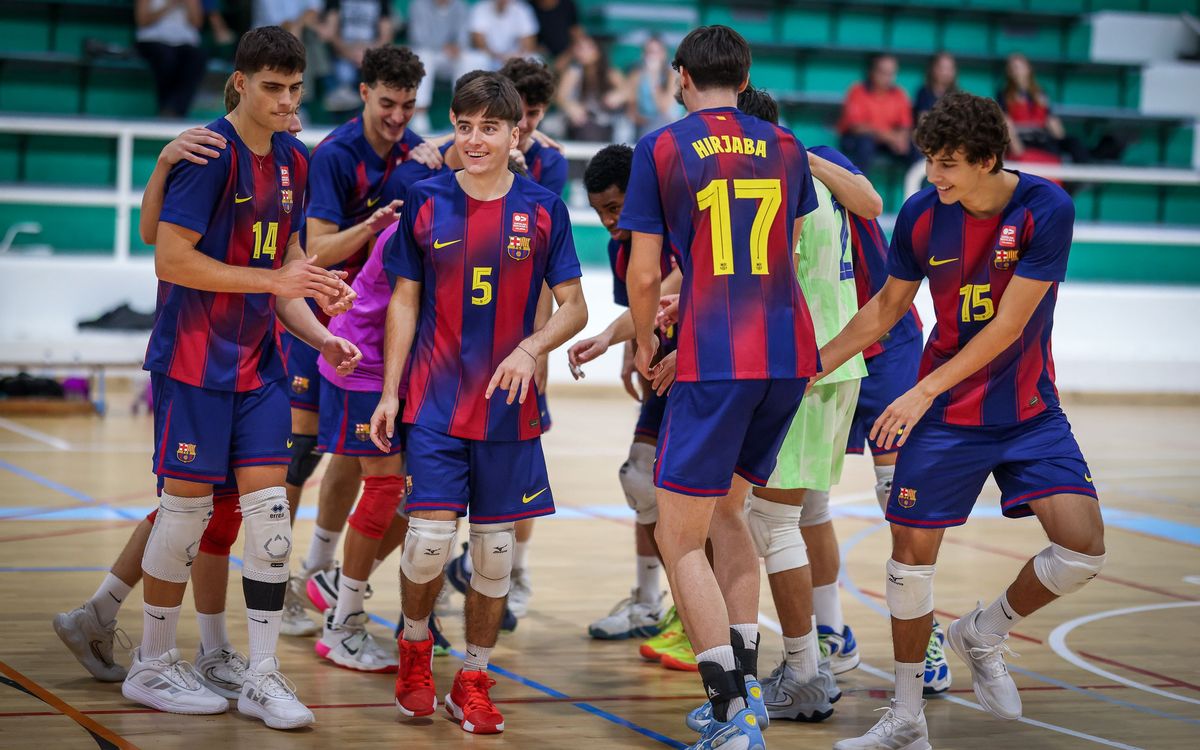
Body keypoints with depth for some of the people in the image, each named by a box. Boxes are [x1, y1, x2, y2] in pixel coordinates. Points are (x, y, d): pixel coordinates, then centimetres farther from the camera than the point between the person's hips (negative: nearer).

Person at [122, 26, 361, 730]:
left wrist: (321, 337, 1)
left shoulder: (293, 161, 10)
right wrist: (275, 280, -22)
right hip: (193, 358, -7)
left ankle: (263, 677, 6)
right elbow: (171, 258, -19)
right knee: (188, 505, 0)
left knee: (270, 509, 0)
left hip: (258, 362, 7)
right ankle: (153, 667, 15)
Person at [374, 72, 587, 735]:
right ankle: (415, 647, 20)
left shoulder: (542, 208, 1)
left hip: (508, 407, 1)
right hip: (435, 404, -1)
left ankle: (473, 682, 20)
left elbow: (573, 306, 3)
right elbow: (404, 301, 6)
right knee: (430, 539, -9)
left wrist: (531, 349, -17)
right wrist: (388, 393, 2)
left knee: (495, 547, 5)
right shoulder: (426, 201, 1)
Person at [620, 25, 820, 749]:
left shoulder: (661, 147, 0)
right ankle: (746, 684, 19)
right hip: (791, 355, 6)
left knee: (680, 538, -1)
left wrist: (645, 342, 19)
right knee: (727, 510, 22)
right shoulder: (786, 148, 13)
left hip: (716, 361, -5)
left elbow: (644, 274, 0)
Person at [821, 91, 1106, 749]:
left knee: (1084, 545, -16)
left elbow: (1009, 324, -18)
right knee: (911, 550, -3)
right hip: (944, 417, 2)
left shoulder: (1046, 209, -17)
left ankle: (984, 633, 13)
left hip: (1029, 411, -2)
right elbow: (886, 307, 9)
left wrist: (926, 390, -19)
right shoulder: (920, 214, -7)